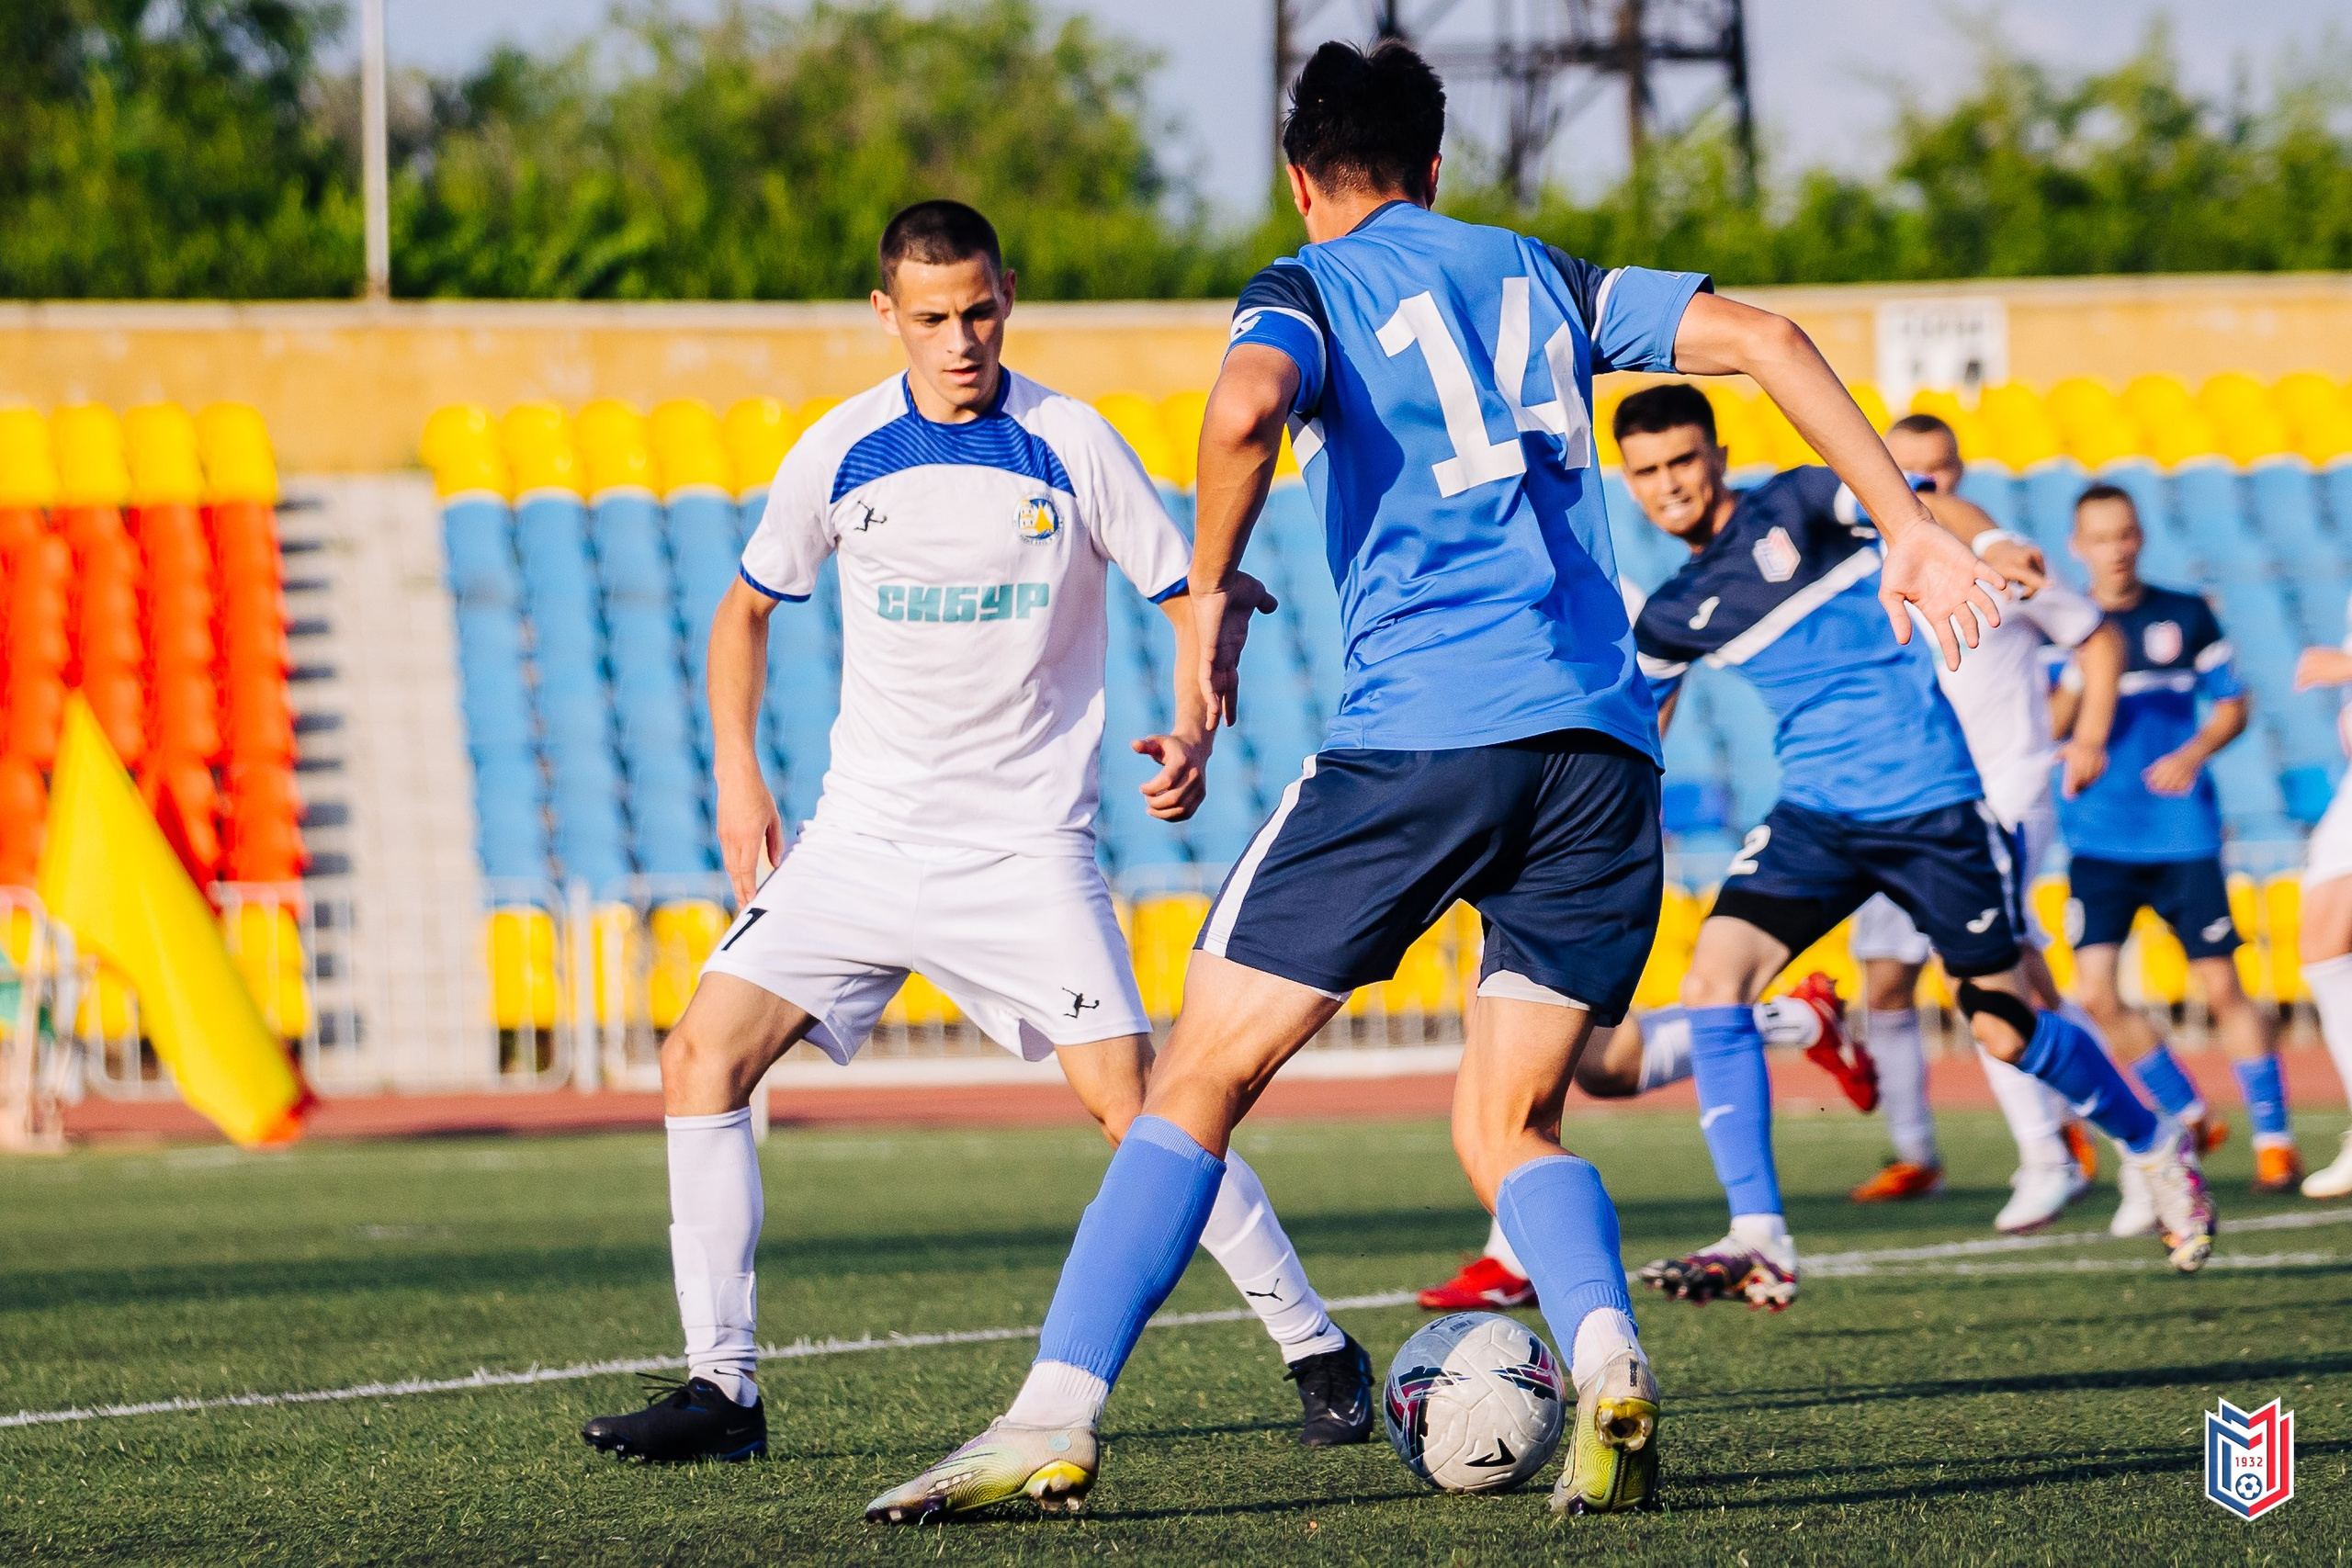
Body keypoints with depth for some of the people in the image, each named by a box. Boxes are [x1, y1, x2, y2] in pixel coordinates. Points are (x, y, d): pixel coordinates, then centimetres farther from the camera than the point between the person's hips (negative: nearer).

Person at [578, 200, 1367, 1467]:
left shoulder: (1071, 445, -7)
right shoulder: (839, 454, 0)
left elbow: (1191, 598, -1)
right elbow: (745, 610, 16)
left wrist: (1193, 728, -20)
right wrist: (738, 778, 6)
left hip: (1026, 842, -3)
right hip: (864, 833, 3)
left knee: (1127, 1096, -15)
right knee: (703, 1054, -11)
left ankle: (1317, 1352, 0)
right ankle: (721, 1387, -5)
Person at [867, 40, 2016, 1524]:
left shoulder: (1309, 289, 8)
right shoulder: (1539, 275, 22)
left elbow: (1249, 406, -16)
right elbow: (1763, 336, 13)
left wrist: (1213, 591, -3)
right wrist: (1907, 520, 11)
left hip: (1417, 729, -4)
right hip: (1601, 740, 4)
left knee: (1204, 1077, 4)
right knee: (1507, 1126, 11)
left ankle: (1056, 1419, -5)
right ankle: (1607, 1363, -18)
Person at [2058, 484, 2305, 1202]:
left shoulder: (2186, 616, 3)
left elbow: (2233, 705, 7)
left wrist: (2193, 754, -11)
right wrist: (2077, 679, -24)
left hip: (2183, 835, 0)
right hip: (2099, 840, 0)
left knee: (2222, 987, -4)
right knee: (2096, 990, -10)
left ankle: (2273, 1138, 8)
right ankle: (2187, 1116, 11)